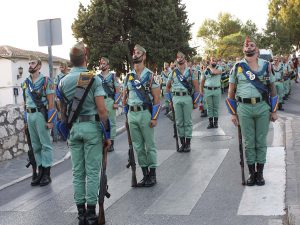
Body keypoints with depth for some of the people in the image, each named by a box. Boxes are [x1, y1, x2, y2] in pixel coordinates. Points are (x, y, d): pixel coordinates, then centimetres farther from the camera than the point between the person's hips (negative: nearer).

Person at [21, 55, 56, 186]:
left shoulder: (46, 81, -6)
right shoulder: (26, 82, 12)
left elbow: (51, 102, -8)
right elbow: (26, 101, 17)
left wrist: (50, 120, -13)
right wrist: (26, 118, 15)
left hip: (41, 114, -6)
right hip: (29, 115, 6)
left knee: (45, 144, -1)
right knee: (35, 145, 11)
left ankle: (47, 174, 4)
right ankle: (40, 172, 19)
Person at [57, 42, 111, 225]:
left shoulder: (63, 82, 5)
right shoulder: (94, 79, -9)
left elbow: (63, 111, 10)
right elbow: (101, 109, -14)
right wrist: (107, 134, -7)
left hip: (74, 128, 4)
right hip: (92, 127, -4)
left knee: (77, 172, 10)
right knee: (92, 172, 1)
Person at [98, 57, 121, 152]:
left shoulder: (113, 75, 1)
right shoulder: (97, 77, 10)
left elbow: (117, 90, -1)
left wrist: (116, 102, -9)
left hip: (110, 100, -3)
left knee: (111, 122, 1)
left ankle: (111, 142, 7)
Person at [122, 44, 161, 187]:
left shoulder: (150, 75, -3)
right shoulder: (128, 76, 12)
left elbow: (156, 98, -6)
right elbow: (125, 97, 19)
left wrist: (154, 117, -12)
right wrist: (126, 115, 14)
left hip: (145, 112, -5)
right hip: (131, 114, 5)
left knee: (150, 145, 2)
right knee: (138, 146, 9)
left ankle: (152, 175, 11)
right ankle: (145, 174, 18)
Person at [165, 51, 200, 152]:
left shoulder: (191, 72, 4)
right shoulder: (173, 73, 10)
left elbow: (196, 87, 2)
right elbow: (168, 87, 18)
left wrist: (196, 101, -3)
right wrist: (170, 100, 10)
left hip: (187, 98, -3)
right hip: (176, 98, 3)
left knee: (188, 121, 1)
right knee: (179, 122, 6)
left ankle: (188, 144, 8)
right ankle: (182, 143, 15)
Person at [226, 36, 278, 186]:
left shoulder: (266, 65, 7)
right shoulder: (237, 67, 5)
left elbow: (272, 88, 11)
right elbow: (231, 92, 8)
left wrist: (274, 111, 7)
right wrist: (233, 113, 4)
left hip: (263, 107, 0)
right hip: (244, 108, 0)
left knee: (261, 142, 6)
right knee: (249, 143, 6)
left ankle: (260, 173, 16)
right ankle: (252, 173, 17)